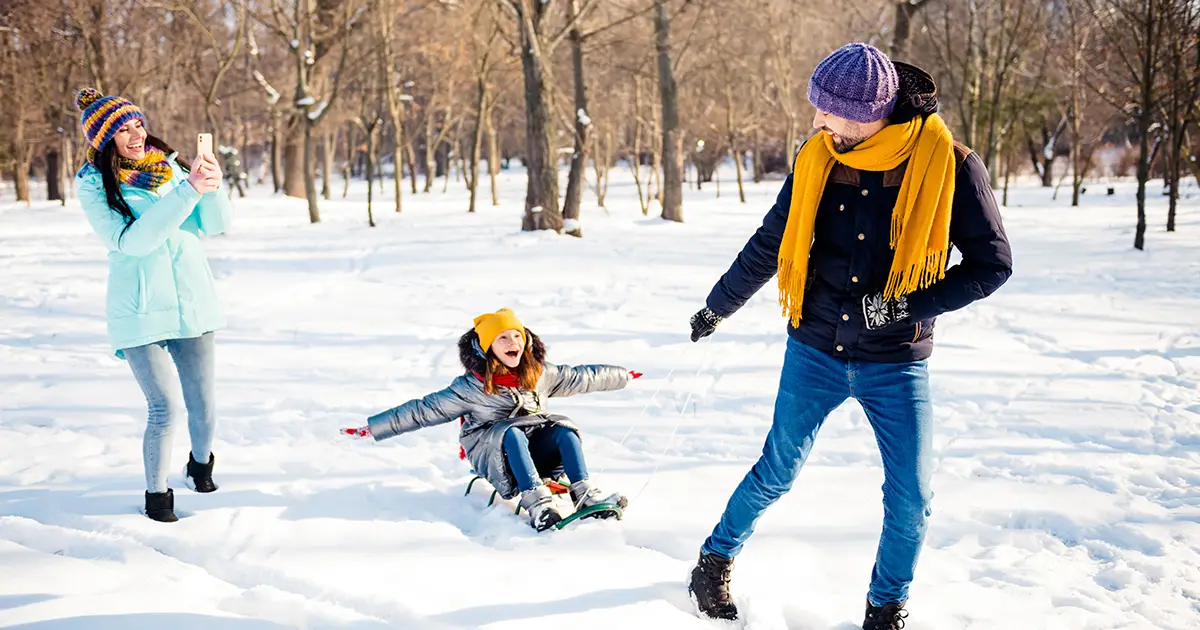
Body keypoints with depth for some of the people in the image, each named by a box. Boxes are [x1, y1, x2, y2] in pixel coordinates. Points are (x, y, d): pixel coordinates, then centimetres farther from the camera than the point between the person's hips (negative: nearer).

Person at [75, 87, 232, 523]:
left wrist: (212, 185, -20)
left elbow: (215, 224, 0)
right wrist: (187, 191, -27)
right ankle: (157, 491, 15)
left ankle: (201, 463, 38)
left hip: (191, 302, 4)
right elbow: (132, 240, -21)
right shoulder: (93, 185, -7)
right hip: (140, 312, -3)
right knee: (164, 408, -7)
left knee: (203, 405, 8)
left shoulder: (168, 166, 4)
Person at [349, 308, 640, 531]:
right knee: (512, 431, -34)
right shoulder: (472, 387, -9)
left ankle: (585, 494, -29)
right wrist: (372, 428, -15)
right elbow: (425, 410, -10)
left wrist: (625, 376, 25)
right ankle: (537, 502, -45)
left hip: (536, 451, 4)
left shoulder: (540, 374, 3)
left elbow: (580, 377, 16)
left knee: (563, 428, -22)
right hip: (492, 452, -4)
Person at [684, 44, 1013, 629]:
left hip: (897, 365, -1)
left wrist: (905, 304, -20)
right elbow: (768, 247, 9)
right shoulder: (817, 159, -5)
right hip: (815, 353, 1)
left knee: (912, 499, 0)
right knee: (777, 472, 9)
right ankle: (715, 559, 33)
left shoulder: (948, 163, -13)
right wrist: (716, 308, 20)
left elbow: (992, 262, -9)